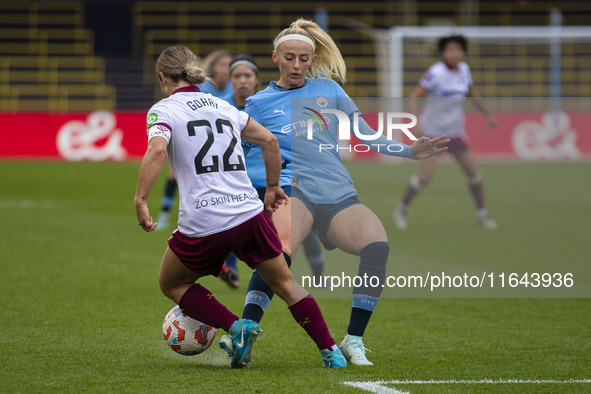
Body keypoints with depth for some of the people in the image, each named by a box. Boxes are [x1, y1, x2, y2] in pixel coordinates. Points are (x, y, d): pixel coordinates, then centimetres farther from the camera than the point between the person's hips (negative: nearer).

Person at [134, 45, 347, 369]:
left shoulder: (163, 110, 1)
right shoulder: (222, 106, 17)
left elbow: (156, 150, -19)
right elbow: (269, 141, 20)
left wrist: (140, 201, -19)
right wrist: (272, 186, 30)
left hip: (202, 227, -4)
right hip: (250, 214, 4)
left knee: (171, 284, 21)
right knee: (286, 284, 21)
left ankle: (236, 326, 1)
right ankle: (331, 351, 14)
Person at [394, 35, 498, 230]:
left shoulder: (464, 69, -1)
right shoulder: (436, 72, -20)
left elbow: (472, 93, 18)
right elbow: (415, 95, -24)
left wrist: (487, 114, 23)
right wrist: (416, 121, -36)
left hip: (455, 131, 6)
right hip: (432, 131, -6)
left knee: (472, 172, 5)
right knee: (425, 178, -11)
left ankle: (482, 214, 24)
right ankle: (401, 208, 13)